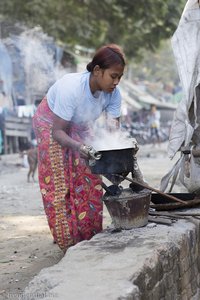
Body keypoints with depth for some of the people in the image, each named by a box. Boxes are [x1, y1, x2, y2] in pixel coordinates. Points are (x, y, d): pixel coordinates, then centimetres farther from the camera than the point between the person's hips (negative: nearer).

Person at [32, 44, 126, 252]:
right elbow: (58, 132, -36)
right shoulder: (71, 87, -39)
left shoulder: (113, 93, -22)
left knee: (88, 179, -4)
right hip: (50, 124, -5)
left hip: (79, 129, 5)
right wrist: (78, 147, -53)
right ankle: (68, 242, -5)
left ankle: (90, 237, 6)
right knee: (59, 182, -10)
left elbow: (113, 129, -22)